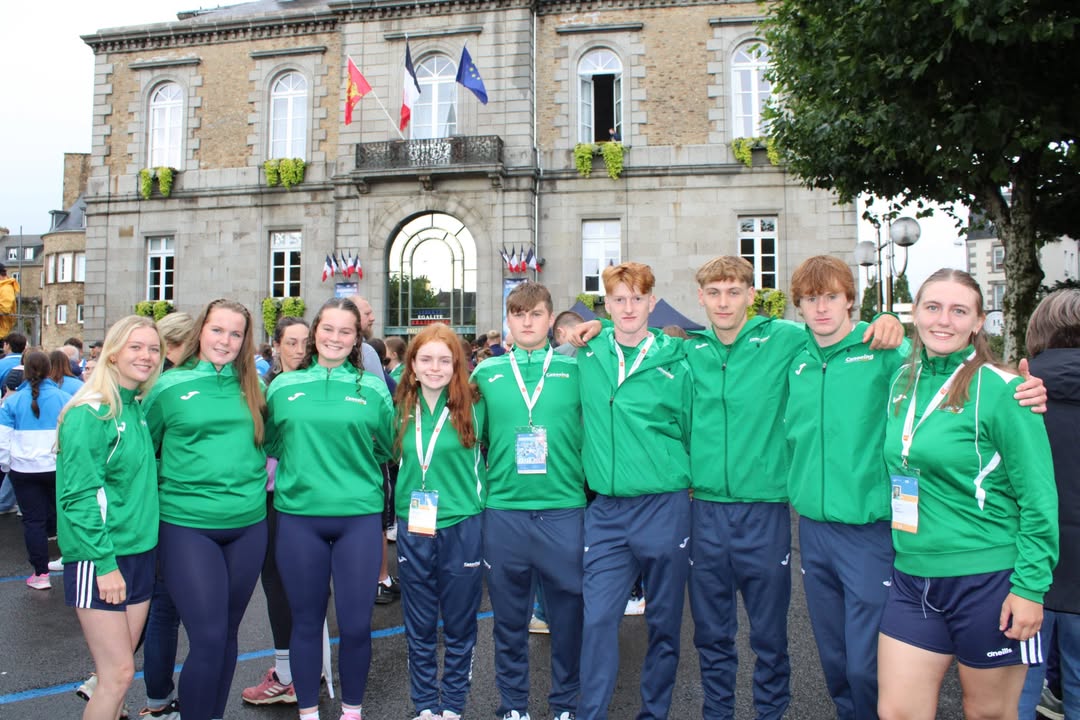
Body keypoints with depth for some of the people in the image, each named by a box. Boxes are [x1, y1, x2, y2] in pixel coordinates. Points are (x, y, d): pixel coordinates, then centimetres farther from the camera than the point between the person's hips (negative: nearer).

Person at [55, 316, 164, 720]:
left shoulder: (140, 408, 8)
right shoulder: (90, 413, -14)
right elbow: (79, 496, -17)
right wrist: (104, 562, -20)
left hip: (139, 551, 7)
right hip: (99, 559, -7)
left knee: (118, 666, 14)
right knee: (119, 672, -3)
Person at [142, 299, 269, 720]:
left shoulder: (251, 388, 6)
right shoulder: (169, 386, -3)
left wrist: (249, 480, 9)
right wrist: (171, 481, 1)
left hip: (249, 525, 3)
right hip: (187, 526, -3)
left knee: (227, 634, 14)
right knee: (208, 638, -6)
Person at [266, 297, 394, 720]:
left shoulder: (373, 388, 2)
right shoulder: (283, 386, 5)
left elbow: (387, 447, 11)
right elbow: (271, 444, 15)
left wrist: (352, 463, 2)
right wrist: (303, 467, 5)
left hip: (359, 517, -1)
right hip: (298, 516, 1)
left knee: (355, 625, 5)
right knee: (306, 622, 12)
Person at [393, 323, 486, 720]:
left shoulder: (471, 408, -6)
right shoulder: (404, 410, 4)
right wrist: (400, 513, 10)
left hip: (462, 527, -2)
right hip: (413, 528, 3)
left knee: (459, 627, 10)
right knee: (419, 628, 13)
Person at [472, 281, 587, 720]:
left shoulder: (575, 369, 3)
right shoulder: (486, 373, 6)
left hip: (564, 509, -1)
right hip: (503, 510, 1)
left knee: (568, 613, 9)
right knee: (509, 617, 12)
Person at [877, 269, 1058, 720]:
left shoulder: (1000, 390, -11)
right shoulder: (903, 381, 5)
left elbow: (1038, 498, -11)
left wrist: (1031, 585, -13)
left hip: (988, 580, -4)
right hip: (912, 578, 5)